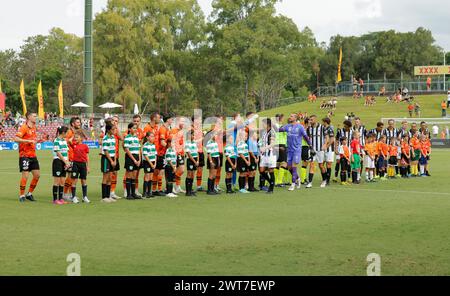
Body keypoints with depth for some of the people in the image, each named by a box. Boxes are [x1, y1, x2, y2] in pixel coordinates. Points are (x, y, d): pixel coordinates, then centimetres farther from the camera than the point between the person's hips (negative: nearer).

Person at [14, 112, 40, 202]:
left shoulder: (33, 127, 13)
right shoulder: (24, 127, -12)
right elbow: (16, 138, -23)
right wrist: (28, 141, -27)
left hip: (33, 155, 8)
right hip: (24, 155, -8)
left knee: (37, 175, 6)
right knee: (25, 176, -7)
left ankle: (29, 194, 19)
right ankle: (22, 196, 5)